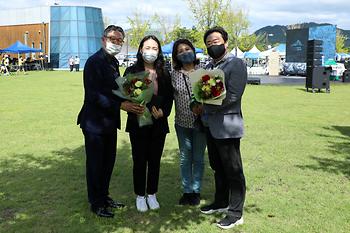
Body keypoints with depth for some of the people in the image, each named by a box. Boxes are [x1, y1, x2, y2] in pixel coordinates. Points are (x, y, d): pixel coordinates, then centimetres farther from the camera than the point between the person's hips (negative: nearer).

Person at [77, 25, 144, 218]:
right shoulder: (94, 61, -16)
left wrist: (130, 101, -1)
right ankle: (96, 203, 19)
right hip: (95, 122, -8)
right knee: (95, 163, 5)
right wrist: (120, 105, -26)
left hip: (110, 121, 9)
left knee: (108, 161, 17)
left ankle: (104, 196, 33)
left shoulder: (113, 62, 12)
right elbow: (93, 95, -23)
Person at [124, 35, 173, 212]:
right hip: (138, 124, -2)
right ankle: (140, 196, 20)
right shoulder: (132, 71, -2)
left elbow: (169, 97, 7)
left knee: (155, 161, 11)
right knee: (139, 161, 5)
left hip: (159, 123, 3)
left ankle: (152, 194, 25)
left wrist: (163, 112, -11)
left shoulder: (164, 73, 6)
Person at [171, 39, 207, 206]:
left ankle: (196, 191, 23)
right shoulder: (174, 74, 1)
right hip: (182, 123, 2)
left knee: (198, 158, 9)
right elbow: (172, 95, 8)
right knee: (185, 158, 11)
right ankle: (187, 190, 25)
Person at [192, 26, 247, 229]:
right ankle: (221, 202, 34)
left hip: (227, 126, -8)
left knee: (233, 171, 1)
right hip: (210, 126, 8)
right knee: (218, 167, 19)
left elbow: (232, 96, -18)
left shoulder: (236, 64, -9)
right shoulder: (209, 67, 15)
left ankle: (236, 213, 12)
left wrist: (205, 107, -12)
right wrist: (200, 107, -3)